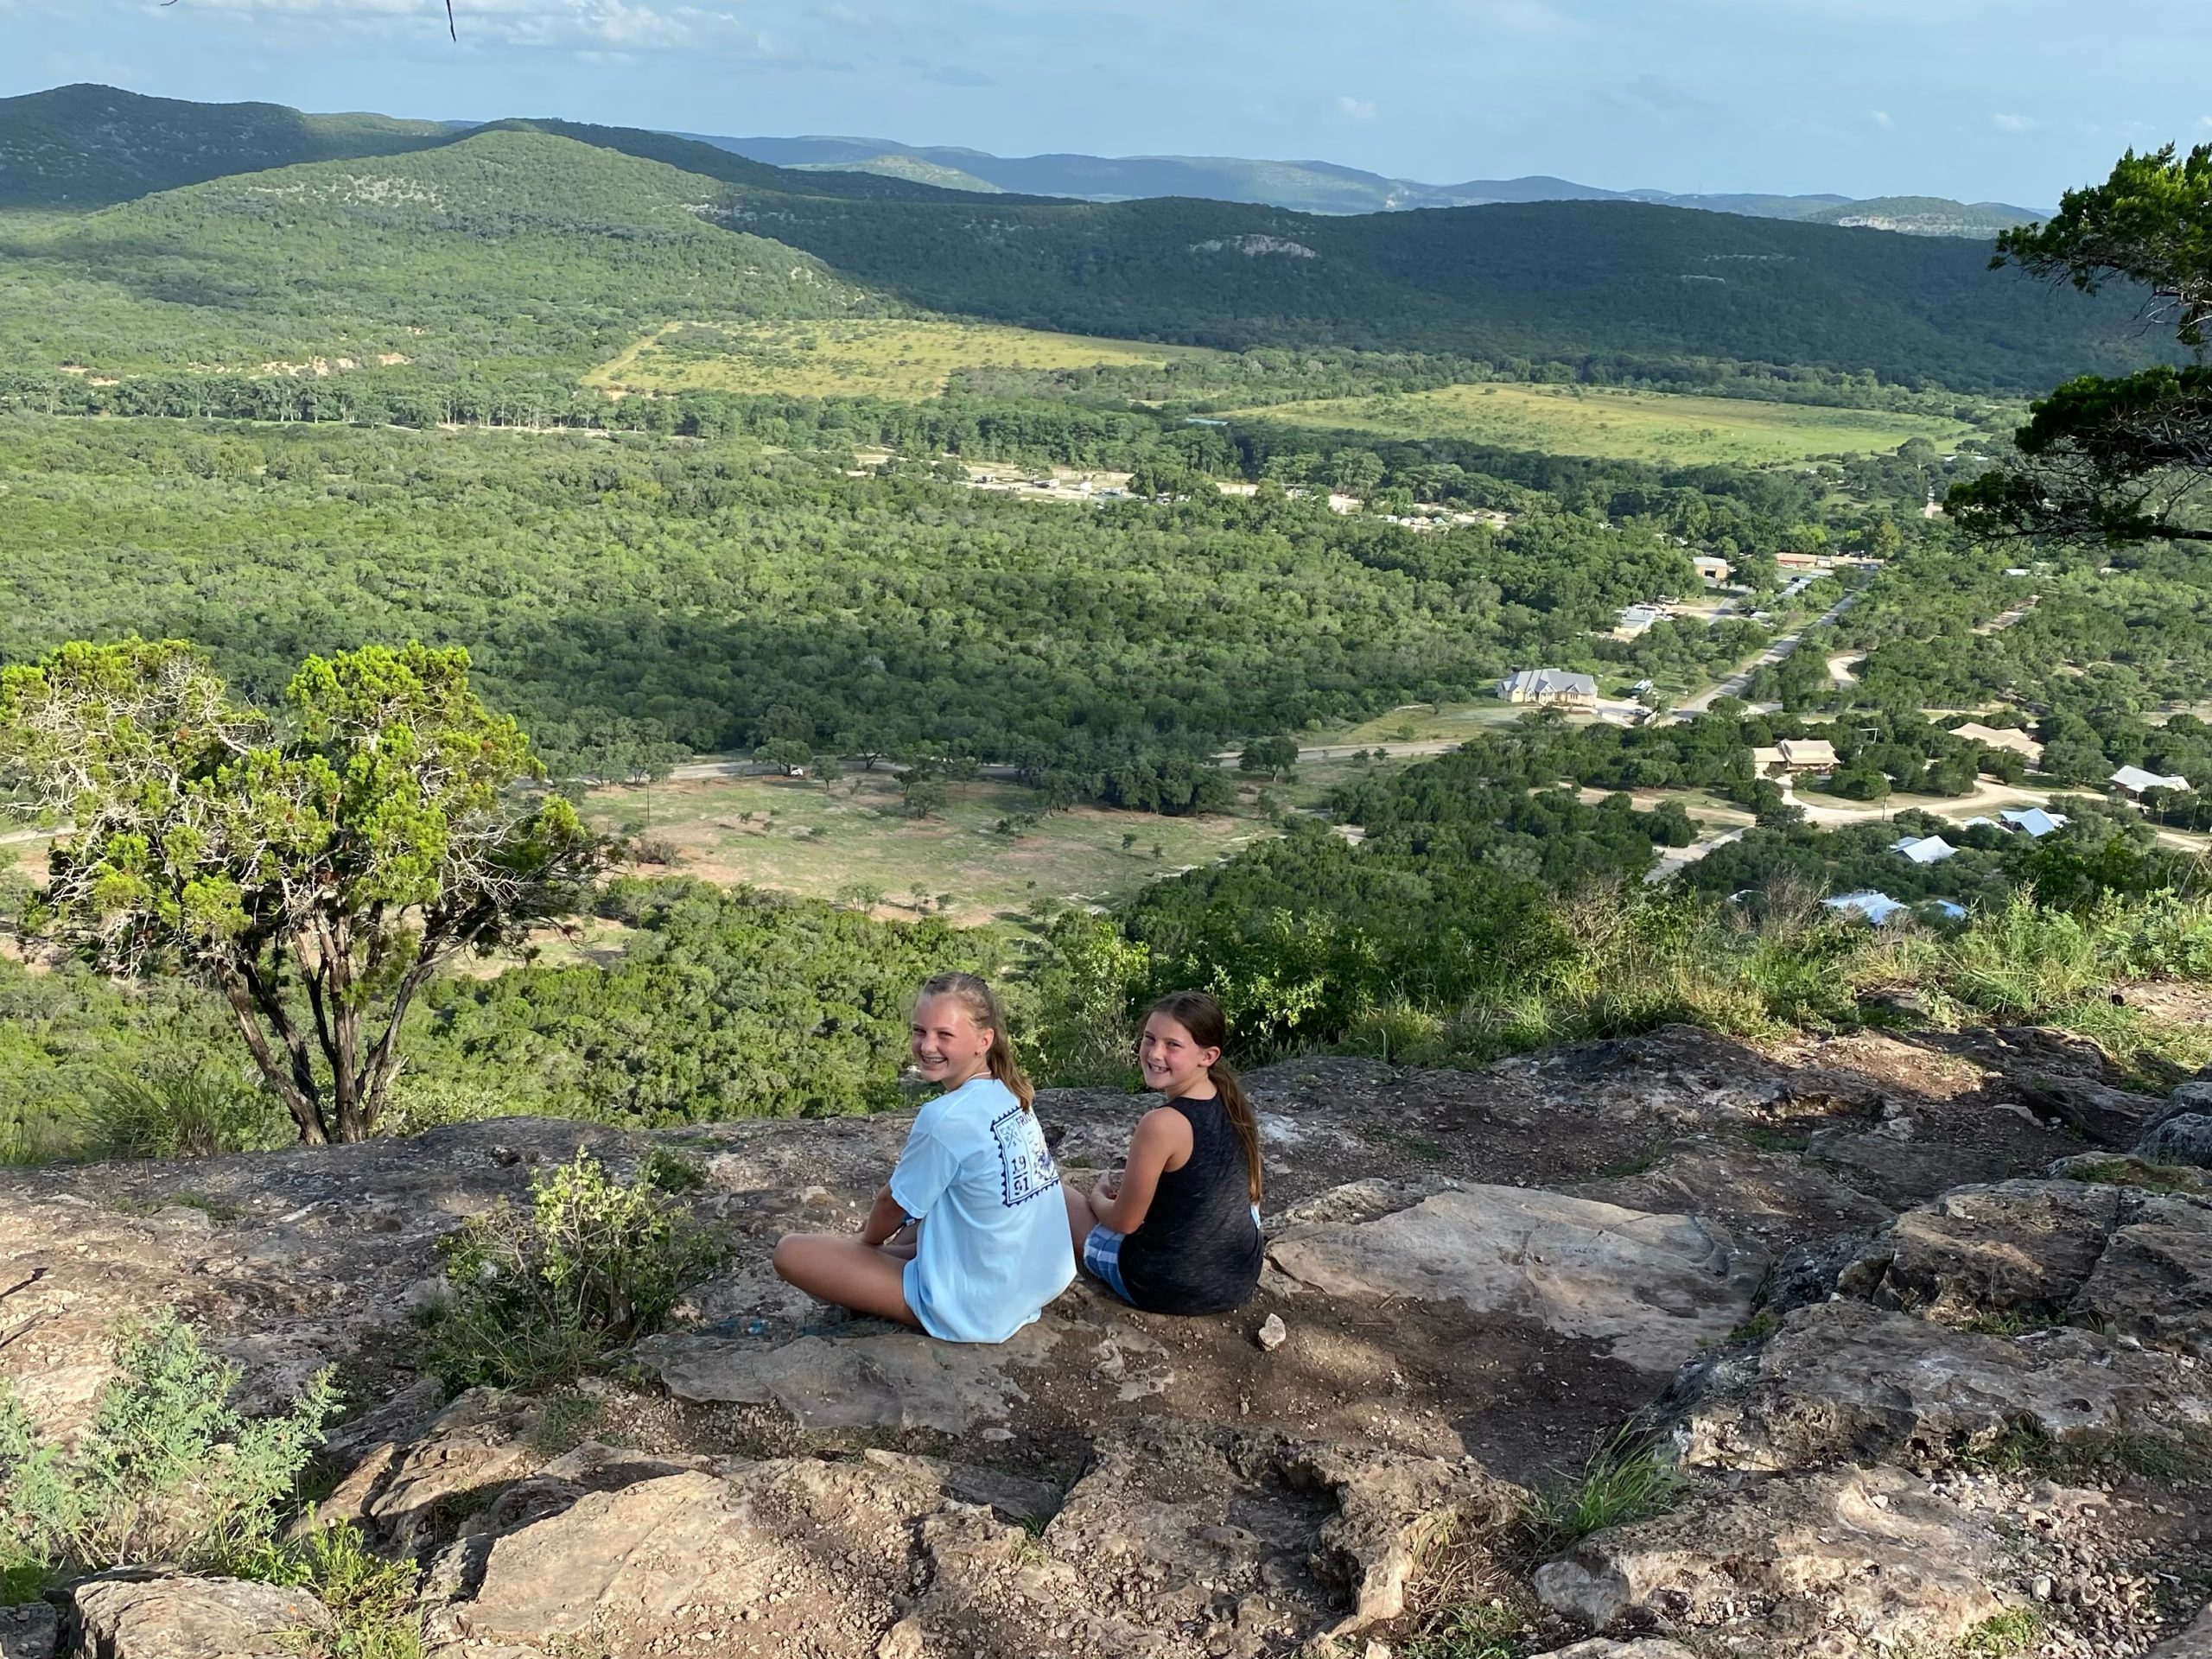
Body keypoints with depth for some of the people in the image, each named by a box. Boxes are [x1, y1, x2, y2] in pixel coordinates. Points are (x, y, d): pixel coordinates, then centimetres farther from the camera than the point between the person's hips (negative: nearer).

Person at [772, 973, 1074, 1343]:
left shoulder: (946, 1118, -22)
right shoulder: (1011, 1095, 3)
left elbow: (894, 1205, -7)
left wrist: (868, 1240, 13)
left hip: (975, 1310, -9)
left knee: (791, 1251, -4)